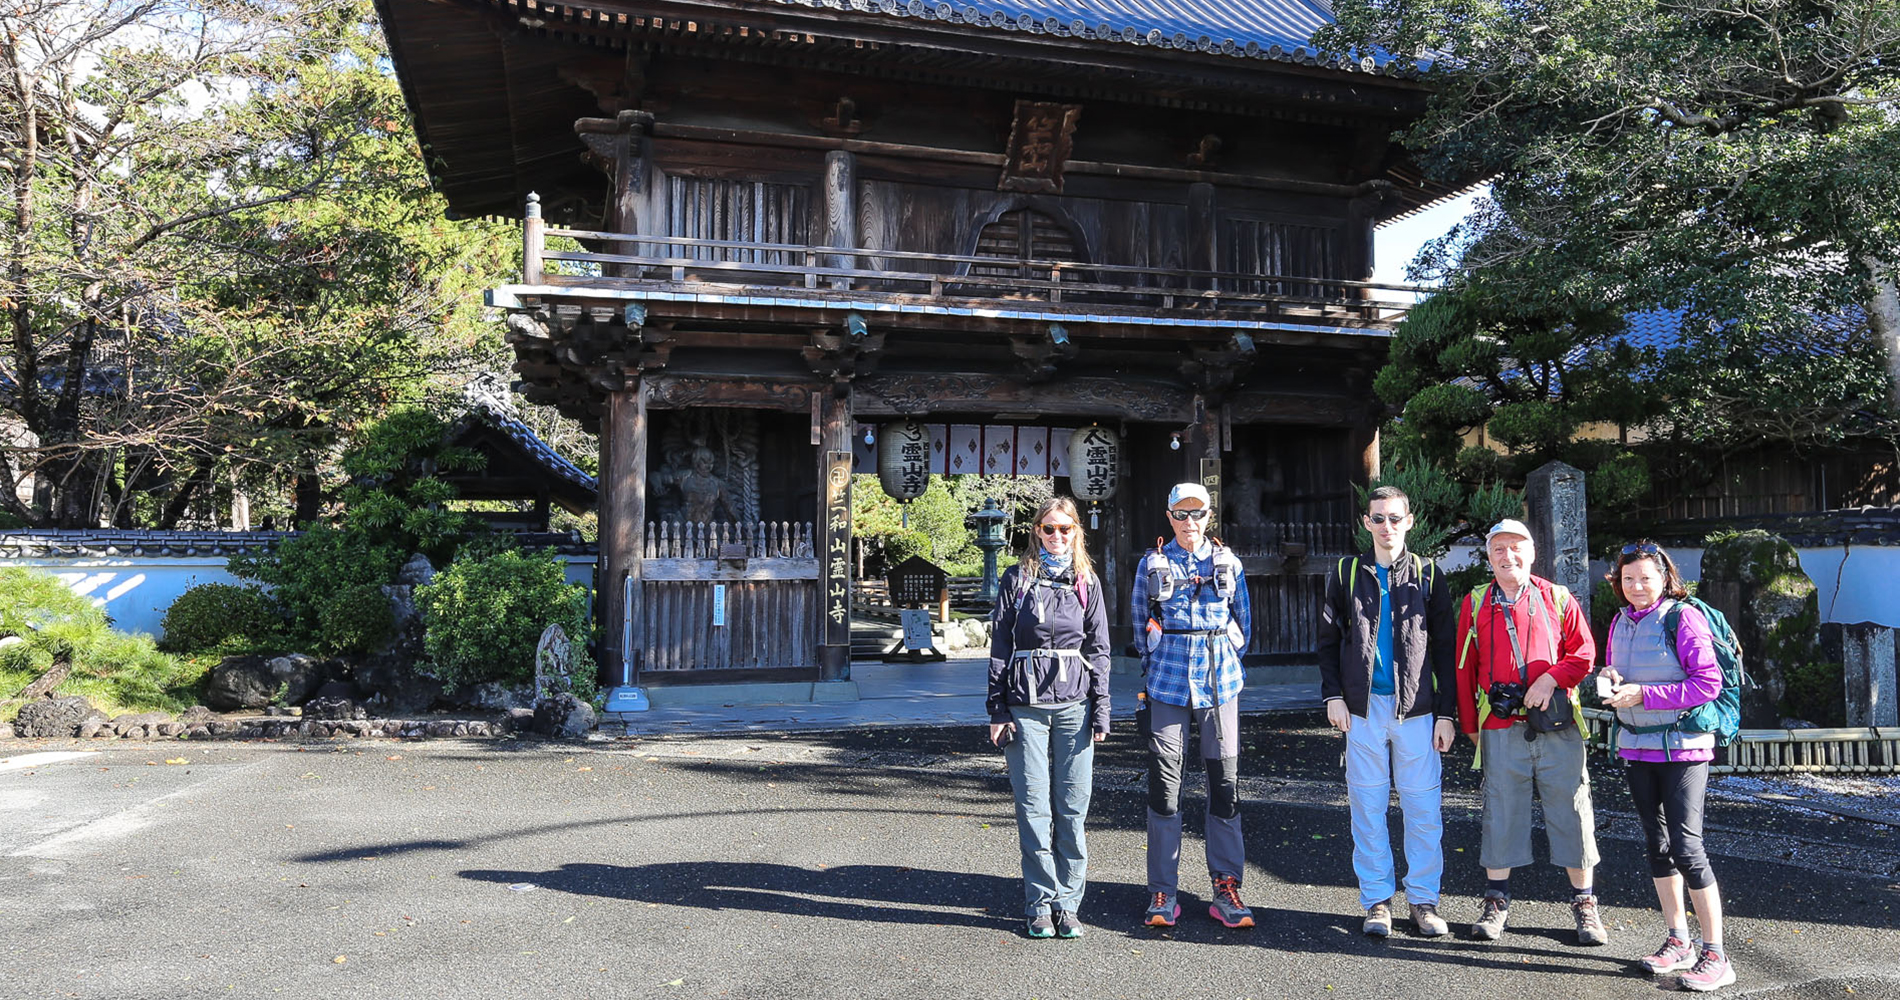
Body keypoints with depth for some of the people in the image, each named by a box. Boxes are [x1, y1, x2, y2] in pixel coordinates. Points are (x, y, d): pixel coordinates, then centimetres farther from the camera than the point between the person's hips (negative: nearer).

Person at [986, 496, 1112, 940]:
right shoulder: (1016, 579, 6)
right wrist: (998, 710, 0)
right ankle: (1040, 904, 11)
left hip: (1074, 703, 1)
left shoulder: (1087, 582, 9)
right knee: (1034, 807, 0)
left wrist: (1101, 713, 4)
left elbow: (1099, 650, 10)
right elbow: (999, 647, 5)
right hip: (1025, 705, -1)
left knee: (1072, 807, 2)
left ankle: (1068, 903, 14)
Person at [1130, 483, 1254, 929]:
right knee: (1164, 784, 0)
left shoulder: (1228, 563, 7)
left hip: (1219, 686, 1)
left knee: (1225, 783, 2)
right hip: (1166, 686, -1)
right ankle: (1162, 892, 9)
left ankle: (1226, 888, 13)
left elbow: (1243, 621, 16)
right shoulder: (1152, 564, 6)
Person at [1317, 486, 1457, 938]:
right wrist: (1333, 695, 0)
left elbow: (1444, 649, 6)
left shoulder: (1427, 576, 6)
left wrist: (1447, 713, 0)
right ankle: (1377, 901, 15)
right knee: (1368, 807, 5)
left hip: (1416, 708, 0)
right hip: (1363, 708, 1)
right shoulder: (1347, 574, 8)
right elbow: (1329, 640, 10)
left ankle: (1424, 900, 15)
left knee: (1423, 808, 2)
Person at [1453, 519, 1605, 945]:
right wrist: (1469, 723, 8)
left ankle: (1583, 902, 18)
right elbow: (1464, 667, 10)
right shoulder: (1475, 604, 7)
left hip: (1558, 724, 0)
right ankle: (1496, 901, 17)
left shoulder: (1558, 599, 7)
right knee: (1500, 811, 5)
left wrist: (1552, 677, -12)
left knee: (1571, 809, 4)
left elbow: (1584, 651, 5)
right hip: (1501, 729, 0)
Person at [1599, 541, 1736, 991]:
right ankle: (1678, 942, 24)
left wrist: (1643, 694, -20)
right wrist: (1610, 680, -4)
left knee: (1686, 846, -8)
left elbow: (1708, 683, -17)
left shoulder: (1683, 618, -11)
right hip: (1637, 747, 7)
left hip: (1682, 747, -7)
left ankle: (1715, 956, 1)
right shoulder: (1621, 622, 9)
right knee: (1657, 845, 13)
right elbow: (1612, 673, 19)